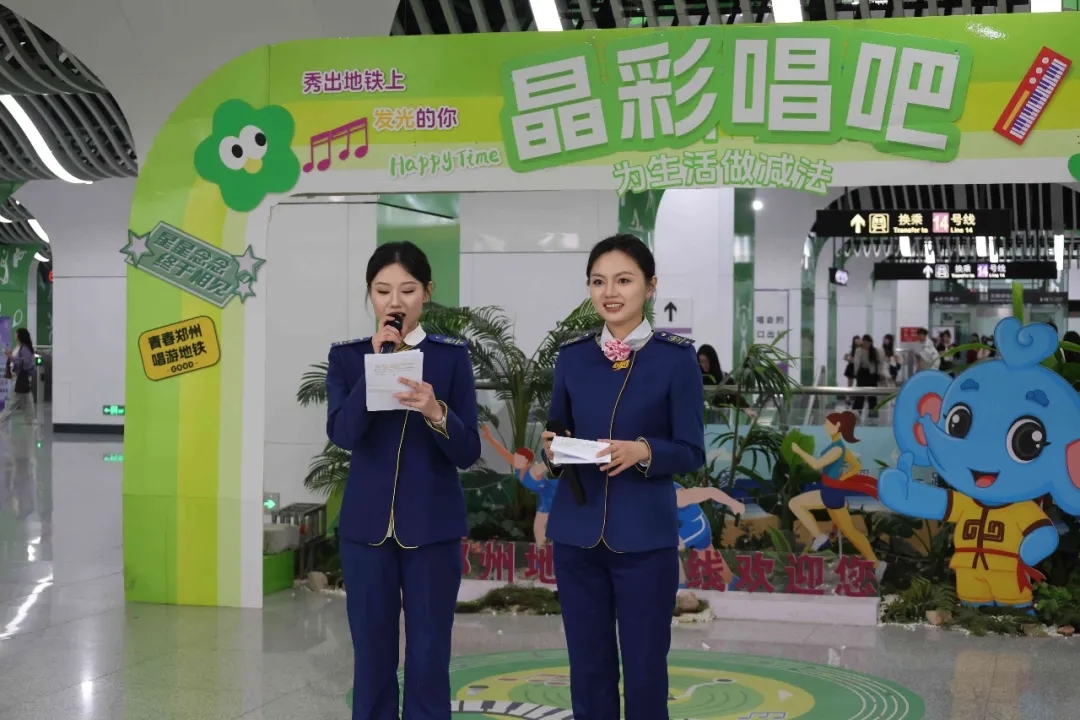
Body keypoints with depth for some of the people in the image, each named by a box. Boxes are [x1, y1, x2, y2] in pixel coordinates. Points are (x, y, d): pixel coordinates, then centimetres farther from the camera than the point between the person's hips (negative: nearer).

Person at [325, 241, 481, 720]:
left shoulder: (452, 356, 0)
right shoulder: (346, 356, 3)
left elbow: (469, 453, -6)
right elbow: (341, 434, -13)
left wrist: (436, 412, -25)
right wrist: (375, 365, -20)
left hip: (433, 526, -1)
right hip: (366, 525, 1)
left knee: (429, 659, 2)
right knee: (372, 658, 6)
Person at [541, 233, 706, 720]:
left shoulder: (676, 357, -5)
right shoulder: (572, 355, 6)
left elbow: (691, 452, -5)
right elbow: (556, 434, 12)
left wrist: (643, 451, -22)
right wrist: (553, 451, -10)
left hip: (645, 536, -3)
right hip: (576, 532, 3)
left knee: (645, 668, 4)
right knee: (588, 666, 10)